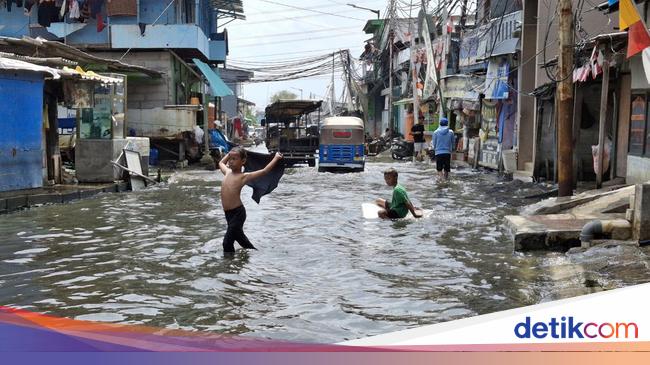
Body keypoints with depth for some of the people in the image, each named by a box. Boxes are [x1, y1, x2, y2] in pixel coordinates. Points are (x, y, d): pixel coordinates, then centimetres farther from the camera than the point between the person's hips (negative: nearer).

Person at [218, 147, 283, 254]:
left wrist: (276, 158, -7)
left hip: (238, 213, -8)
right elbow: (221, 162, 31)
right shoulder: (227, 172, 8)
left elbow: (265, 171, -12)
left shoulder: (244, 176, -10)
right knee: (239, 237, 23)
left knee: (227, 242, -10)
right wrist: (229, 154, 31)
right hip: (228, 213, 8)